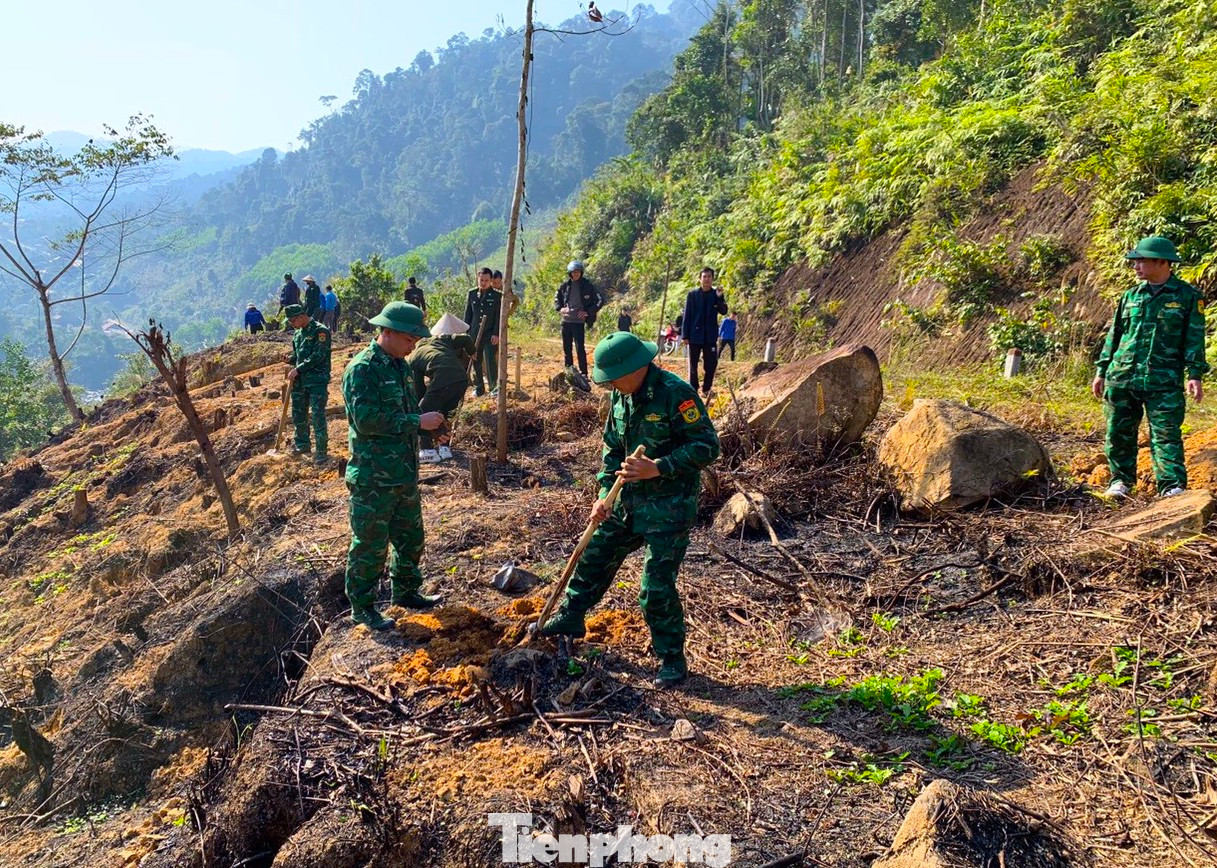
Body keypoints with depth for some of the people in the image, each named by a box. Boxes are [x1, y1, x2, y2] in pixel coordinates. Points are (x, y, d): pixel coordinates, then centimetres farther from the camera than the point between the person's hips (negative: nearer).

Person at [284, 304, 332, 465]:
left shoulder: (320, 331, -11)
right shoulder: (298, 334, 14)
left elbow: (318, 356, -17)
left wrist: (298, 369, -14)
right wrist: (292, 369, 5)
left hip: (317, 381, -8)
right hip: (299, 381, 8)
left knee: (318, 417, -8)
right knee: (298, 415, 14)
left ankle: (322, 452, -2)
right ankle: (303, 446, 30)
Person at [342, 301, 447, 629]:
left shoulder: (400, 366, 11)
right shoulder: (362, 370, -16)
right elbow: (366, 420, -26)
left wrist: (431, 420, 7)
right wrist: (417, 421, -23)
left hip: (405, 474, 8)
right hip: (373, 479, -8)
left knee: (411, 538, 20)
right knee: (370, 545, 3)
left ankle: (406, 590, 38)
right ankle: (362, 607, 18)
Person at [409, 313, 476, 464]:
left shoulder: (412, 359, 15)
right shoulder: (439, 338, 24)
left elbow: (418, 390, 16)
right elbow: (466, 339, 12)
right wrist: (471, 354, 31)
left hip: (442, 383, -5)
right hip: (462, 380, 5)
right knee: (442, 413, 26)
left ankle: (427, 451, 16)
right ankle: (444, 448, 27)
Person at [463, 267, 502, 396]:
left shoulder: (497, 296, 0)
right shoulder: (471, 294, 8)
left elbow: (499, 317, -3)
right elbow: (467, 315, 11)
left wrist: (496, 334, -11)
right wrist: (466, 333, 6)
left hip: (490, 335, -3)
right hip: (474, 335, 3)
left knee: (491, 360, -12)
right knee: (476, 361, 6)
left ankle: (494, 387, -4)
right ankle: (479, 388, 17)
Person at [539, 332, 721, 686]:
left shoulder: (676, 393, -21)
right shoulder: (621, 395, 3)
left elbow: (707, 446, -21)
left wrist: (658, 468, -27)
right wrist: (604, 492, 4)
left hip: (669, 507, -8)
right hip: (628, 499, 8)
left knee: (657, 587, -6)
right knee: (593, 557, 18)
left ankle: (672, 659, 14)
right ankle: (569, 618, 41)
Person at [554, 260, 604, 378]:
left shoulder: (587, 285, -5)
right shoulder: (565, 285, 6)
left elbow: (600, 301, -2)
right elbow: (556, 297, 22)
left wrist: (588, 312, -8)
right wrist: (560, 308, 4)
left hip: (579, 322, -4)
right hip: (566, 321, 5)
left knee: (580, 348, -9)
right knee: (566, 348, 10)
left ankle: (583, 373, -5)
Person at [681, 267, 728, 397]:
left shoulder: (716, 294, 4)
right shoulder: (693, 294, -1)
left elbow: (723, 311, -10)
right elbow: (687, 316, -2)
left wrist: (720, 298, -26)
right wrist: (685, 335, -7)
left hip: (710, 336, 1)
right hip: (695, 335, -1)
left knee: (711, 364, 2)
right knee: (693, 364, 5)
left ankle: (706, 389, 15)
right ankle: (693, 390, 14)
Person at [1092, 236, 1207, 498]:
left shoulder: (1188, 296, 2)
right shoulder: (1130, 296, 12)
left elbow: (1195, 338, 0)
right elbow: (1114, 336, 16)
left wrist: (1195, 374, -9)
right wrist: (1101, 371, 13)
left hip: (1165, 381, -4)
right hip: (1122, 378, 4)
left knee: (1166, 434, -6)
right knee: (1119, 433, 7)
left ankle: (1173, 487, -4)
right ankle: (1121, 479, 21)